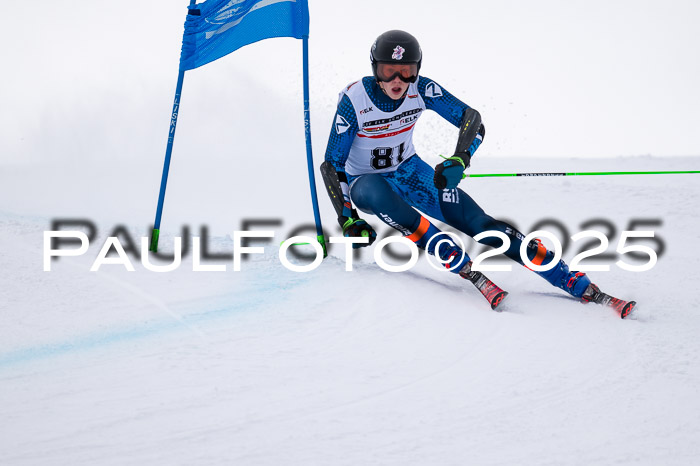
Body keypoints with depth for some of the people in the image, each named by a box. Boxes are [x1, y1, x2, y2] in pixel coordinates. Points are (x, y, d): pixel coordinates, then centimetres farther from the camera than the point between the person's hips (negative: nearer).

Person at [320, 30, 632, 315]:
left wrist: (459, 161, -36)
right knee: (375, 193, -41)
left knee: (478, 222, -14)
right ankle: (457, 262, -38)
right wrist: (348, 221, -27)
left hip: (408, 171, 2)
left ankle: (576, 282, -18)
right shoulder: (354, 100, -25)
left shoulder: (421, 89, -17)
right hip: (364, 181, -2)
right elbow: (331, 165, -19)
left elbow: (471, 120, -16)